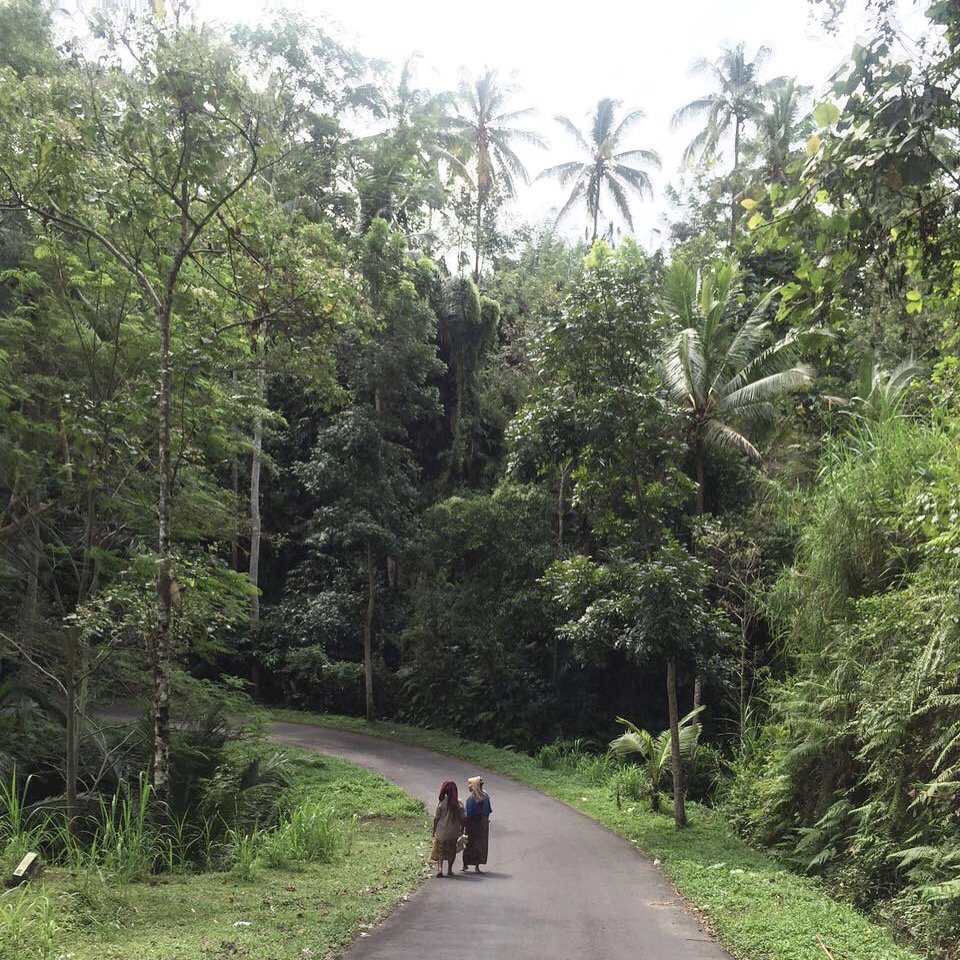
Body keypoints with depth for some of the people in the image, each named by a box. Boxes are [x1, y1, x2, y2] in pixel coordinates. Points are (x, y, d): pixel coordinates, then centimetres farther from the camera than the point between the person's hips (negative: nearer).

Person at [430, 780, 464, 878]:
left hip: (442, 830, -2)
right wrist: (462, 830, 11)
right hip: (454, 831, 2)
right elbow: (462, 818, -2)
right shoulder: (459, 803, -7)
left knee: (440, 851, 9)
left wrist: (434, 830, 4)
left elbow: (436, 818, -7)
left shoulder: (442, 802, -12)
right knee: (451, 850, 18)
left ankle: (439, 868, -8)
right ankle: (449, 870, 22)